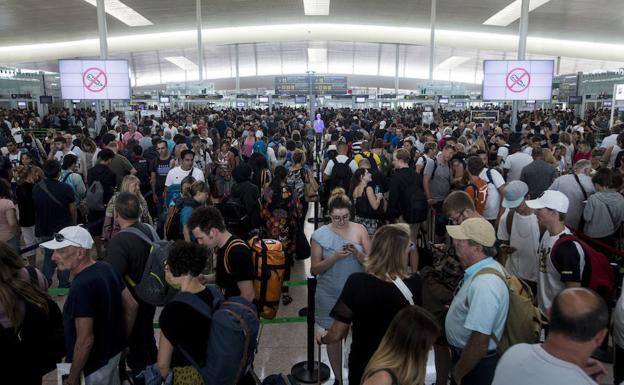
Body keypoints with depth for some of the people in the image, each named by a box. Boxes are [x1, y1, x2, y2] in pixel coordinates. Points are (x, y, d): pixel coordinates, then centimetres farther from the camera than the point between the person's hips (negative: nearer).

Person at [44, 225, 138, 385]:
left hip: (94, 363, -7)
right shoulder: (106, 268, -4)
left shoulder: (82, 286, -29)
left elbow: (85, 339, -27)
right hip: (114, 351, 8)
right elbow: (131, 306, 3)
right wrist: (123, 340, 12)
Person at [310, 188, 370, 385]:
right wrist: (334, 257, -21)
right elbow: (314, 269, -6)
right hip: (330, 294, 0)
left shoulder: (360, 230, -4)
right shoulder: (320, 234, -7)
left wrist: (357, 253, -23)